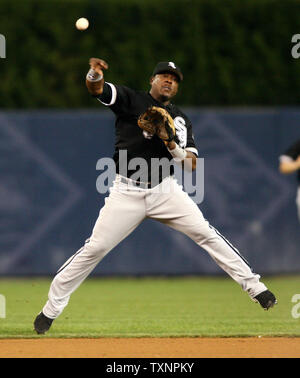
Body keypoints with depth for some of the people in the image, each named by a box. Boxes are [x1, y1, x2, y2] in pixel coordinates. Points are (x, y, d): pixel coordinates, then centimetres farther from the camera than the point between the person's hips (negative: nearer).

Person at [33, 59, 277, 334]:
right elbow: (97, 89, -16)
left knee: (205, 233, -9)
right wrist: (95, 75, -40)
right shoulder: (131, 100, 1)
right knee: (95, 247, -7)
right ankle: (51, 309, 2)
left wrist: (172, 145, -17)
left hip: (165, 191, 3)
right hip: (127, 193, -3)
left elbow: (192, 164, 3)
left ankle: (254, 287, -3)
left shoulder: (181, 120, 11)